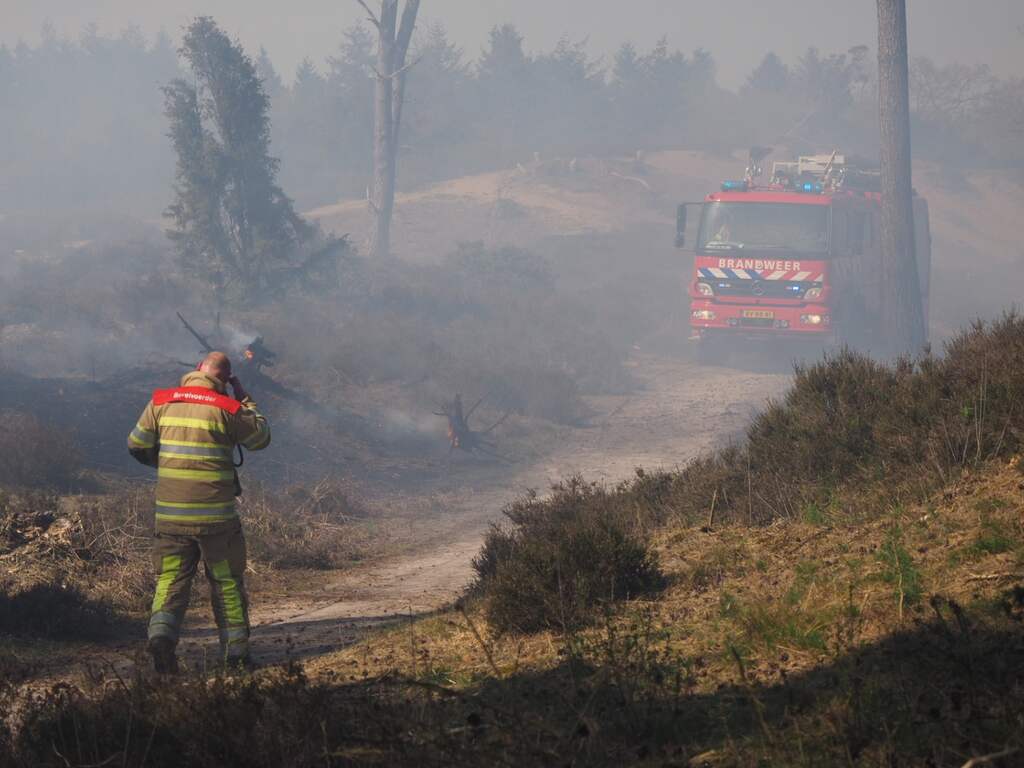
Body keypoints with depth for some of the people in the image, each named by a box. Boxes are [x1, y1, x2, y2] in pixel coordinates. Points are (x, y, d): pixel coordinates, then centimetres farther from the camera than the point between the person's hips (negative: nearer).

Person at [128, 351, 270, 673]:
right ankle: (236, 650, 16)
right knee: (227, 582, 12)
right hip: (215, 516, -2)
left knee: (171, 580, 5)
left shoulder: (161, 402, 2)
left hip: (170, 513, 2)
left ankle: (161, 630, -21)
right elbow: (261, 438, 9)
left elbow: (137, 445, 9)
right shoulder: (227, 409, -6)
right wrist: (246, 401, 21)